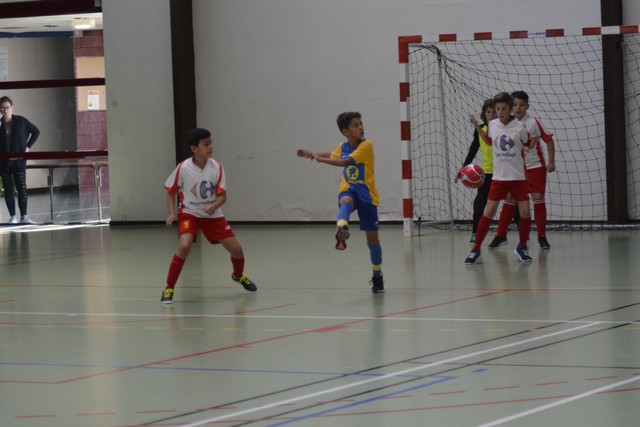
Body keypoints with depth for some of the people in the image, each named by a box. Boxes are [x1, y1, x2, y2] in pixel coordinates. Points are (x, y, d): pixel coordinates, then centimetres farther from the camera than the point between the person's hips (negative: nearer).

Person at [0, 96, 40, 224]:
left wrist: (28, 146, 3)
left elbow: (36, 131, 9)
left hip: (19, 161, -1)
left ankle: (24, 216, 1)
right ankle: (12, 217, 8)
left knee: (22, 189, -3)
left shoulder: (21, 121, -1)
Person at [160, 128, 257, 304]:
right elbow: (170, 192, -3)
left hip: (213, 215, 3)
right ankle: (169, 289, -15)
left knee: (236, 249, 0)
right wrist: (172, 213, -16)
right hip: (189, 213, -3)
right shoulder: (183, 168, -18)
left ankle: (238, 275, 37)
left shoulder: (216, 167, -12)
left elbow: (222, 196, -11)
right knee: (184, 246, -29)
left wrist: (213, 206, -31)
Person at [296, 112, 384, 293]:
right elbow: (332, 155, 31)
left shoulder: (366, 146, -13)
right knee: (346, 202, -38)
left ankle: (377, 275, 24)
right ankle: (342, 230, -69)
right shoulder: (342, 147, 4)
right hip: (348, 191, 2)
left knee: (372, 238, 3)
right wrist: (311, 154, 21)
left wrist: (319, 158, -27)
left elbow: (345, 162, -26)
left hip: (367, 194, -2)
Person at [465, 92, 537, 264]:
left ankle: (522, 247, 15)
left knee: (525, 212, -5)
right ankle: (476, 249, 1)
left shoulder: (519, 127, -7)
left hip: (518, 177, -1)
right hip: (499, 177, 1)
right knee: (489, 211, -5)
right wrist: (477, 126, 12)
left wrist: (535, 138, -16)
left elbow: (529, 145, 5)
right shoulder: (492, 125, 1)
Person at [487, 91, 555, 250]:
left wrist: (551, 162, -10)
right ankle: (501, 235, 10)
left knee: (538, 198, -6)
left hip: (535, 166, -3)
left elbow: (549, 140, -6)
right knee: (509, 199, 3)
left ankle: (542, 237, 3)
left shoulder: (533, 122, -11)